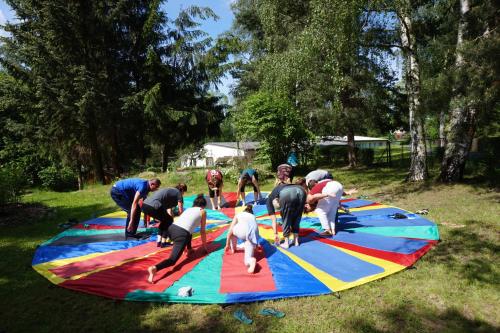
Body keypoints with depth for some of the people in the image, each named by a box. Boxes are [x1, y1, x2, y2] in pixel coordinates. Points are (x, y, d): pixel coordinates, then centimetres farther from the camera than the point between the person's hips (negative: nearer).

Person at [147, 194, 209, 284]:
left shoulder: (188, 209, 32)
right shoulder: (202, 212, 18)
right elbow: (202, 231, 20)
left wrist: (186, 246, 54)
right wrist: (204, 247, 32)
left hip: (171, 229, 7)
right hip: (181, 234, -7)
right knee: (172, 260, -11)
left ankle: (189, 250, 34)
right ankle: (154, 268, -37)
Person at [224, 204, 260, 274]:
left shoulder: (238, 215, 34)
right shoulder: (253, 216, 41)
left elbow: (230, 231, 27)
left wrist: (227, 245, 34)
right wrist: (256, 244, 61)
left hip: (243, 230, -2)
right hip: (253, 234, 2)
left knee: (232, 230, 35)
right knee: (247, 261, 2)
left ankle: (233, 249, 43)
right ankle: (251, 260, -30)